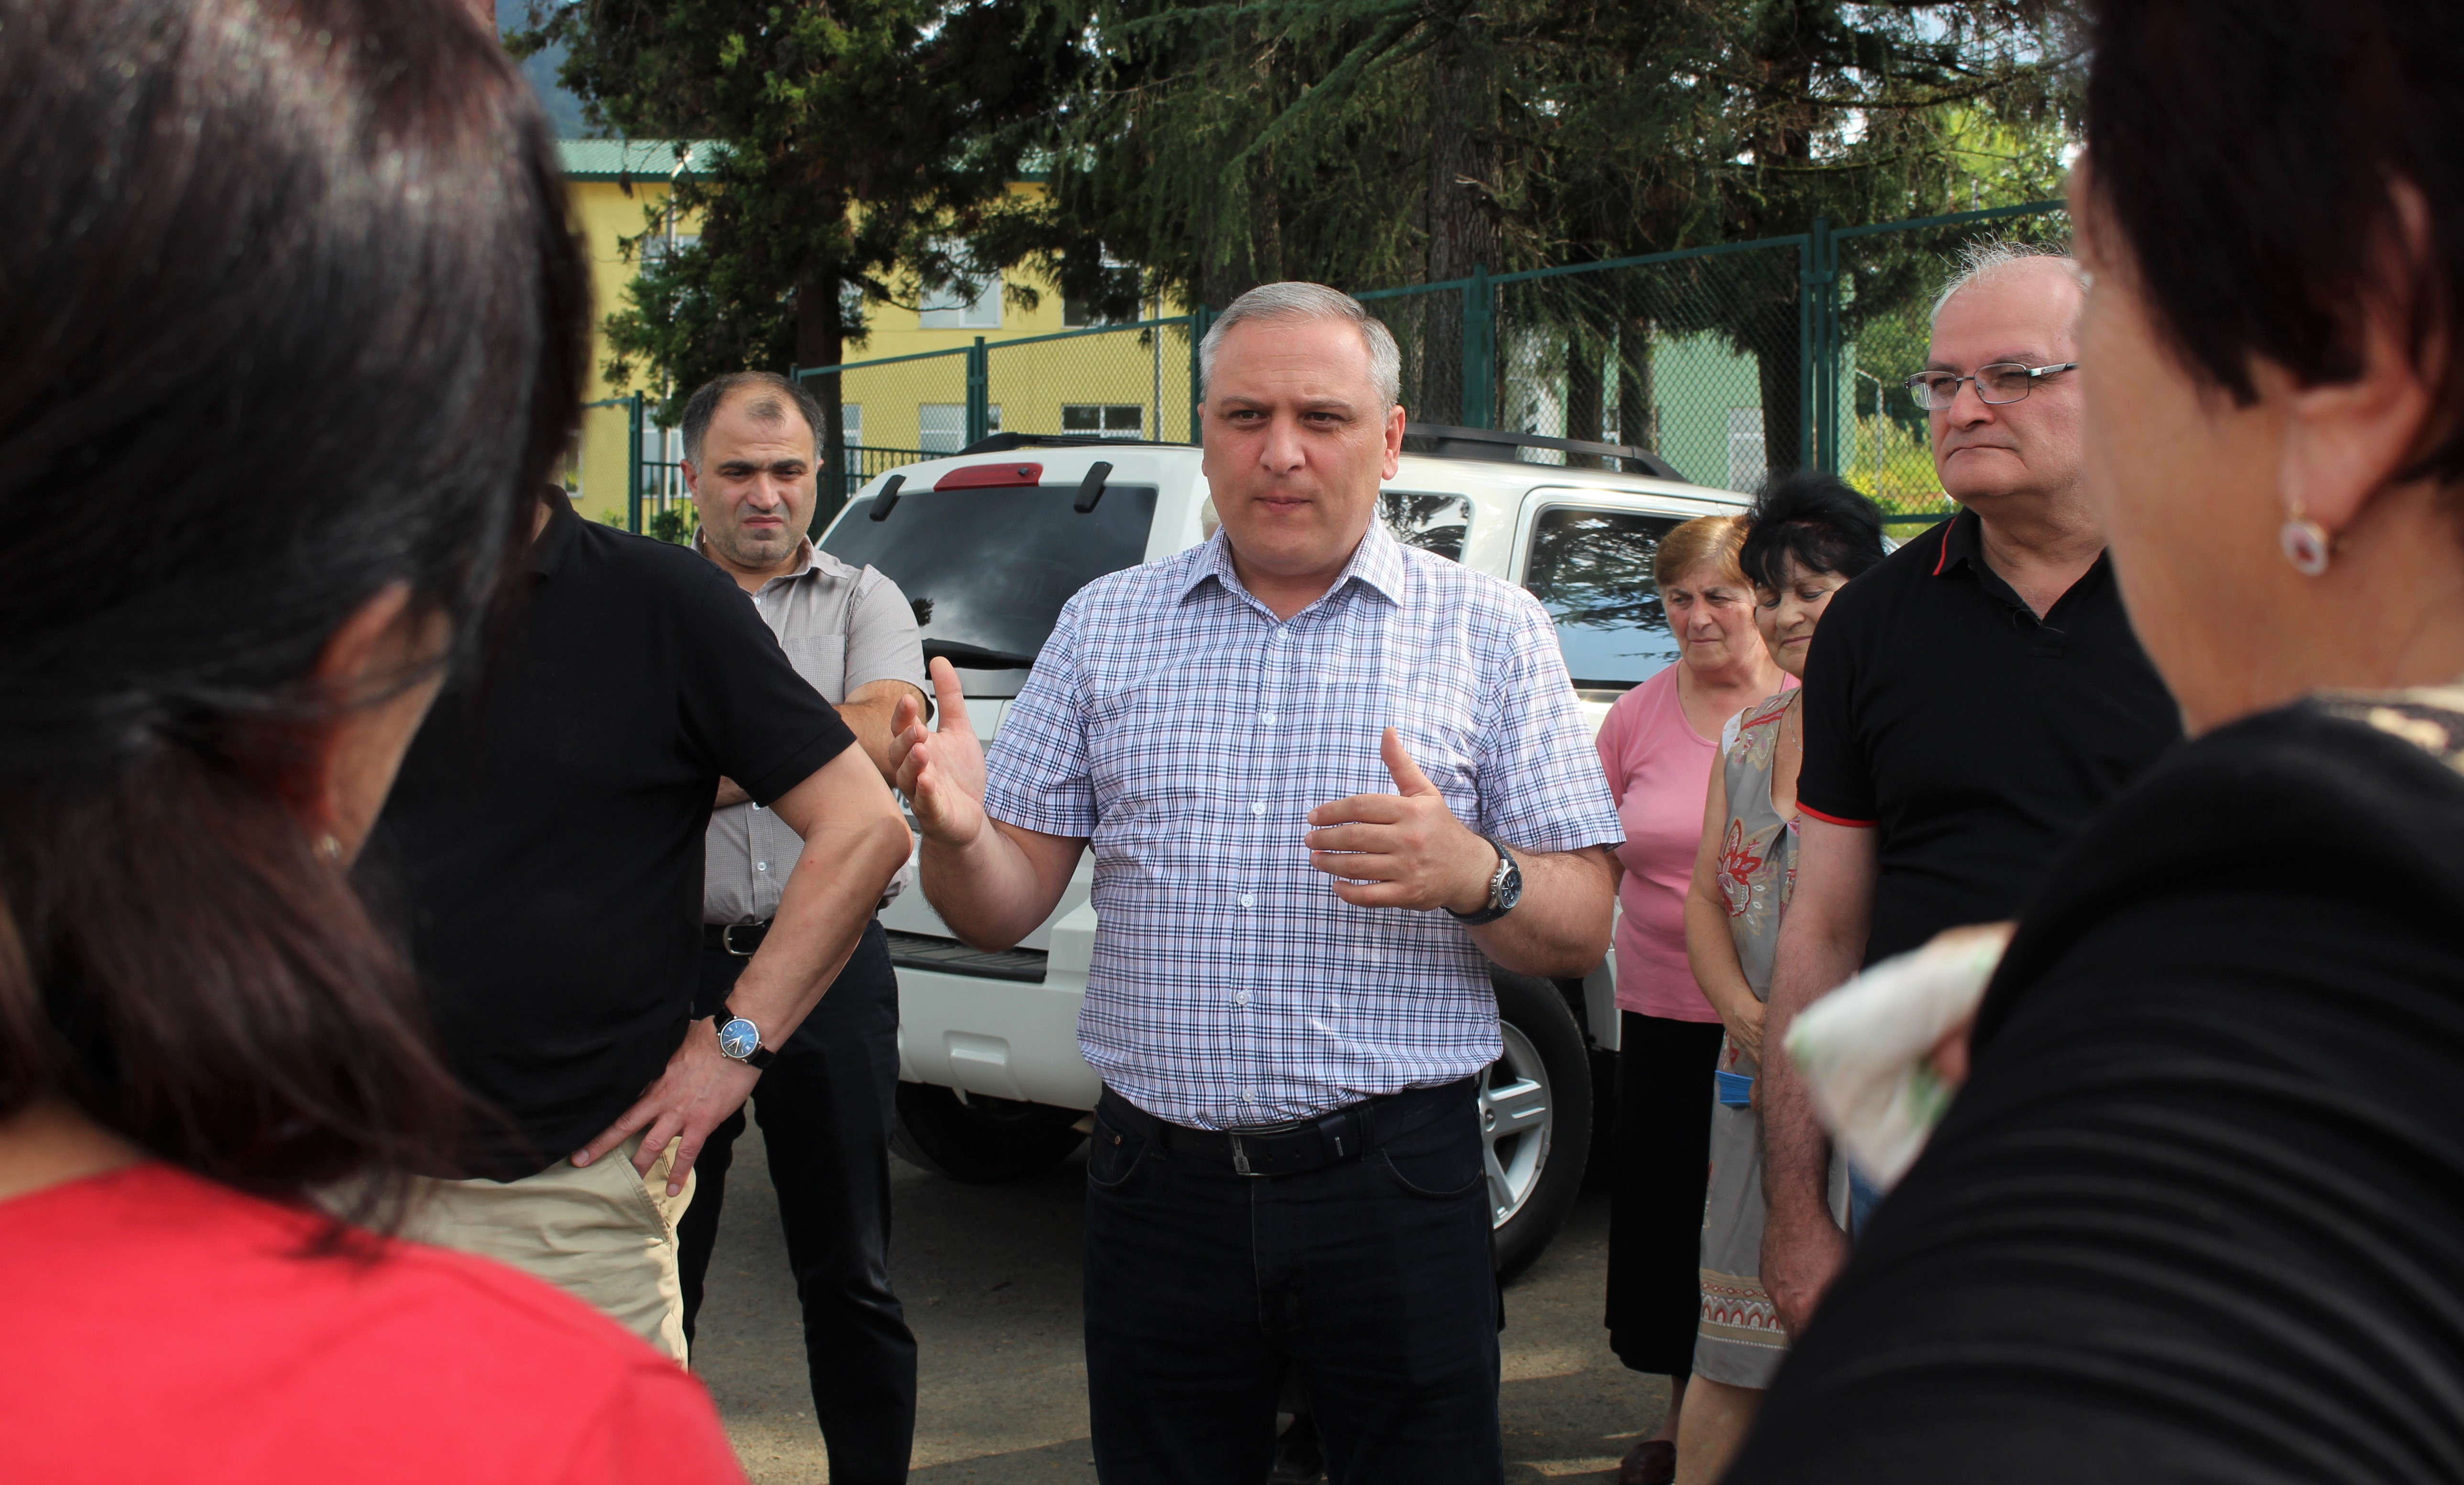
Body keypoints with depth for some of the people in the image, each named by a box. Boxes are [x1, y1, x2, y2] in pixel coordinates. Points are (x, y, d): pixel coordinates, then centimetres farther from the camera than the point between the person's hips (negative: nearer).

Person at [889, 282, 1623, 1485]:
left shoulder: (1491, 631, 3)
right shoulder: (1104, 627, 9)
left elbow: (1580, 934, 1)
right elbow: (1007, 913, 7)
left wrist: (1471, 876, -20)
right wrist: (957, 835, -15)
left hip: (1395, 1186, -2)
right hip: (1158, 1190, 2)